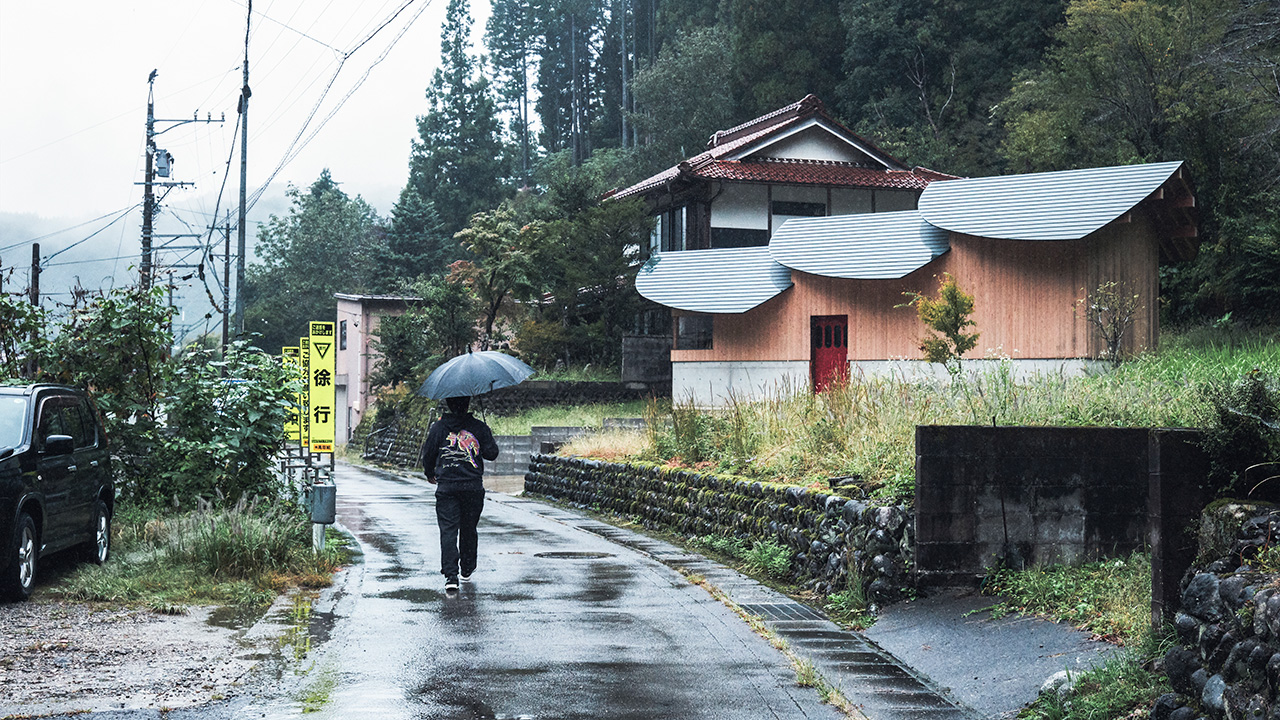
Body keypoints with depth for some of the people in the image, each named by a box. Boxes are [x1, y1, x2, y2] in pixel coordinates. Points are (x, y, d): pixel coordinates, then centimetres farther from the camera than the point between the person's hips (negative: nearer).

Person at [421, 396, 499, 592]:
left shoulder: (439, 427, 1)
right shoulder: (479, 427, -1)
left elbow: (428, 454, 5)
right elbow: (491, 453, 0)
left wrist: (430, 474, 23)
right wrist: (489, 437, 20)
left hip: (446, 487, -1)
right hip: (473, 487, 1)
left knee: (448, 530, -4)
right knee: (469, 529, 17)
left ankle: (450, 575, -17)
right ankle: (467, 569, 31)